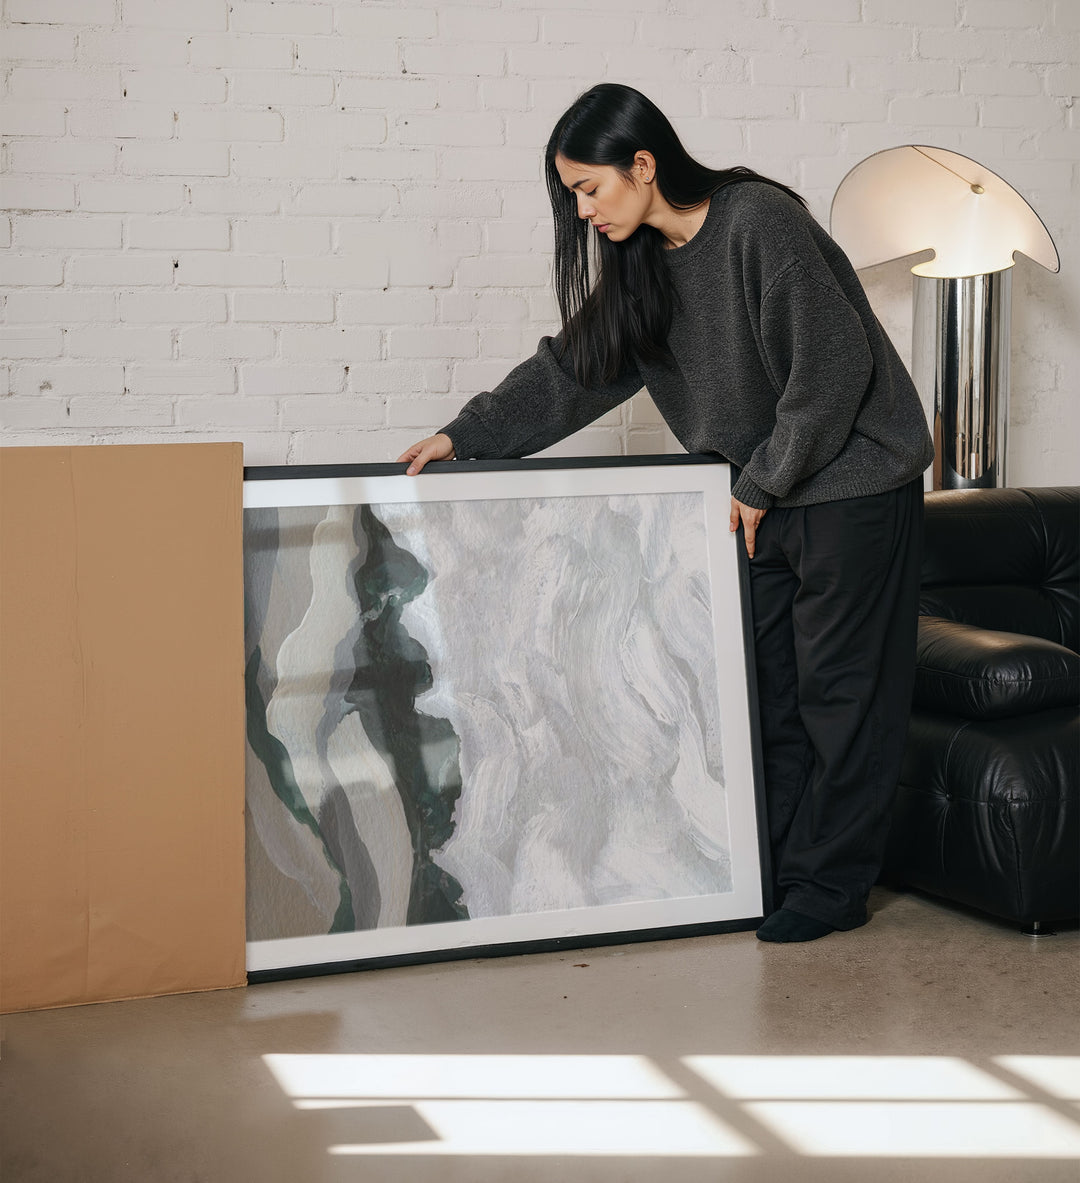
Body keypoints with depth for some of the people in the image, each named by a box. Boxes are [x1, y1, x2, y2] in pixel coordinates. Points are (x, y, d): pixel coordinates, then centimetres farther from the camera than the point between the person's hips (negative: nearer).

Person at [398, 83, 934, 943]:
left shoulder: (760, 221, -20)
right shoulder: (644, 262, 5)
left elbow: (832, 367, -22)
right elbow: (576, 368, 11)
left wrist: (764, 483, -15)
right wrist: (466, 435, 5)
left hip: (853, 483, -8)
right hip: (767, 494, 8)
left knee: (840, 686, -1)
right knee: (765, 682, 8)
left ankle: (833, 886, 8)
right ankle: (776, 870, 17)